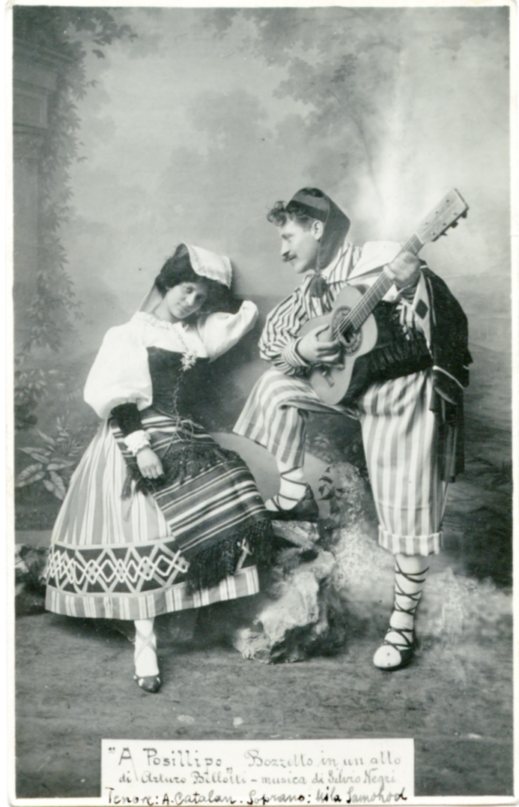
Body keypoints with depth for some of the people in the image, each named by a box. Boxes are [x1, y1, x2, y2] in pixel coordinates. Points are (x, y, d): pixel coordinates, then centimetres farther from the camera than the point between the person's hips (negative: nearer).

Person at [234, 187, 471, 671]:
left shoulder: (377, 261, -17)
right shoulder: (311, 290, 6)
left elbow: (444, 323, -22)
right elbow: (269, 340, 8)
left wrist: (416, 283, -40)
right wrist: (301, 349, -11)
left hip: (409, 394, -7)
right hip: (354, 386, 7)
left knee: (409, 517, -3)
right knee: (276, 386, 1)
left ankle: (404, 621, 14)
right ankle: (294, 496, 9)